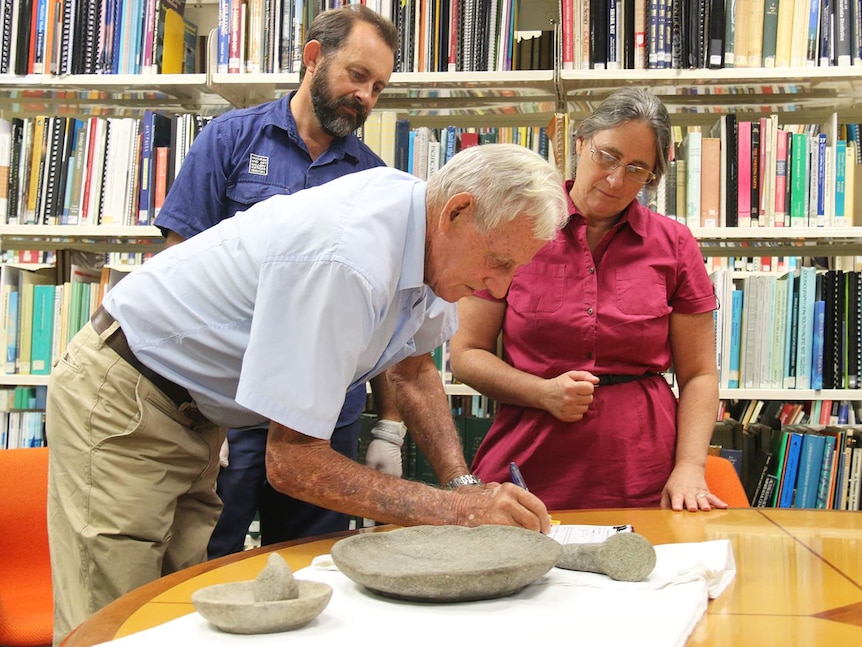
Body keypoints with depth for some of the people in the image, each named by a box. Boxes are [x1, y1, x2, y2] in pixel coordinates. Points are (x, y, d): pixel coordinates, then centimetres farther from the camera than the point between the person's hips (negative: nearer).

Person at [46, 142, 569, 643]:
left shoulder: (424, 222, -6)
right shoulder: (346, 265, -35)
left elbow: (414, 370, 9)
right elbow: (292, 461, -31)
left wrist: (465, 485, -4)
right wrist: (456, 509, -31)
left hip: (191, 411, 8)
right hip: (121, 401, -8)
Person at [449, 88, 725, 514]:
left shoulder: (673, 244, 5)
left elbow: (698, 374, 6)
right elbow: (466, 354, 1)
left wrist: (689, 468, -7)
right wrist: (543, 393, -14)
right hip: (527, 474, -1)